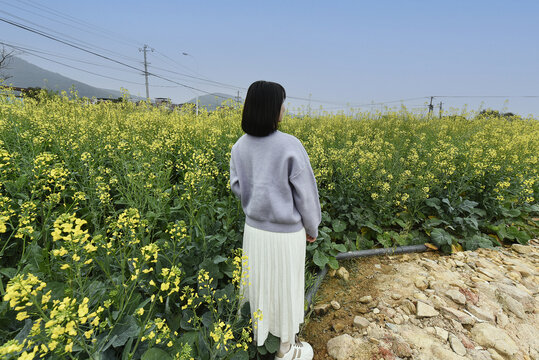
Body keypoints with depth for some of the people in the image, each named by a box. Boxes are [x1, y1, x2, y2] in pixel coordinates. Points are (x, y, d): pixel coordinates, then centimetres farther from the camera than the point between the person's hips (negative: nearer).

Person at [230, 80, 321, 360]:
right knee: (286, 287, 16)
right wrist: (313, 228, 0)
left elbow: (237, 187, 3)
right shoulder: (291, 145, -22)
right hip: (286, 233, -4)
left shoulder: (239, 146, -6)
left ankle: (259, 331, 50)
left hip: (253, 228, 5)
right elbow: (306, 193, -15)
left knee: (260, 281, 24)